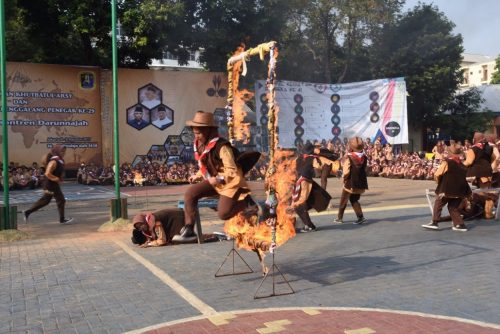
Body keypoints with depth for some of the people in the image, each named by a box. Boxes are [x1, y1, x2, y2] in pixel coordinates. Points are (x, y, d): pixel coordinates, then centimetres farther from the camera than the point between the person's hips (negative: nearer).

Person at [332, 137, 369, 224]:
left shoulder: (348, 157, -16)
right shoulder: (364, 157, 1)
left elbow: (346, 172, -18)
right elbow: (364, 169, 4)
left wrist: (343, 176, -2)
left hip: (350, 183, -5)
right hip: (361, 183, 5)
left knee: (343, 201, 12)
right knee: (354, 200, 20)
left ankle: (339, 218, 22)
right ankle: (361, 217, 8)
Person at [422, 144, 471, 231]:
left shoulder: (446, 162, -11)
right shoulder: (462, 164, 6)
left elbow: (437, 175, -15)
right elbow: (464, 176, 12)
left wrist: (438, 181, 6)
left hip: (446, 189, -5)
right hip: (459, 190, 5)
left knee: (438, 204, 7)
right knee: (453, 207, 15)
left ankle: (435, 222, 3)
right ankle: (460, 224, 10)